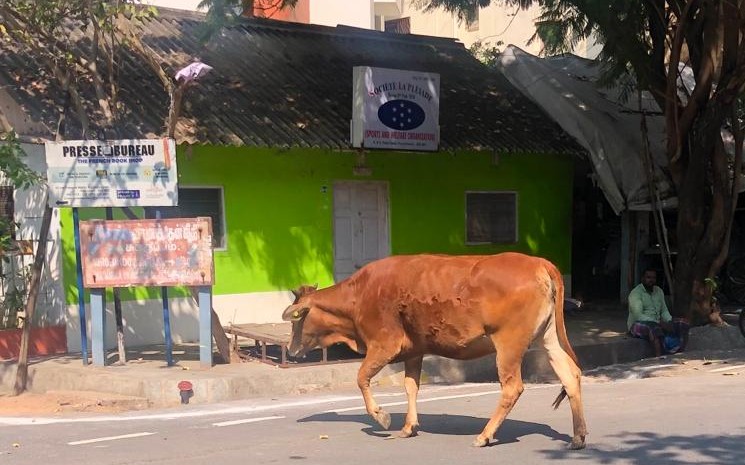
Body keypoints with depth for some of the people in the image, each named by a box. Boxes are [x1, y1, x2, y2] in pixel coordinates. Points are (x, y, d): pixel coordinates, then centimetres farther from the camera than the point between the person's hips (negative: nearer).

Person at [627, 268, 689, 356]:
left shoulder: (659, 291, 13)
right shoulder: (636, 293, -11)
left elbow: (664, 311, 16)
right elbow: (638, 315, -22)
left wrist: (669, 322, -7)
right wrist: (660, 323, -28)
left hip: (657, 324, 7)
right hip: (638, 324, -7)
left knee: (682, 324, -12)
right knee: (654, 328, -40)